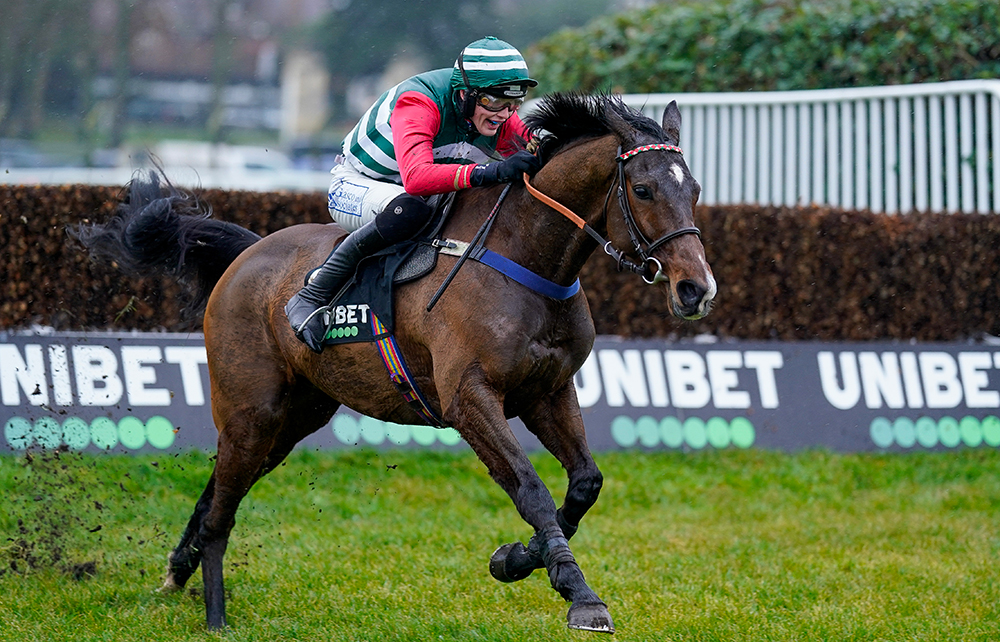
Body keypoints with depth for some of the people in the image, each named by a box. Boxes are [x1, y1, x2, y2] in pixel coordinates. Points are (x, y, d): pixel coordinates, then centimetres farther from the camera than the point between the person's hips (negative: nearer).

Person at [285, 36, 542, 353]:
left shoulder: (500, 118, -14)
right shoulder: (418, 101, -35)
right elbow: (416, 177, -50)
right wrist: (489, 172, -61)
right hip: (355, 185, -7)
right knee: (409, 209, -41)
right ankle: (311, 297, -32)